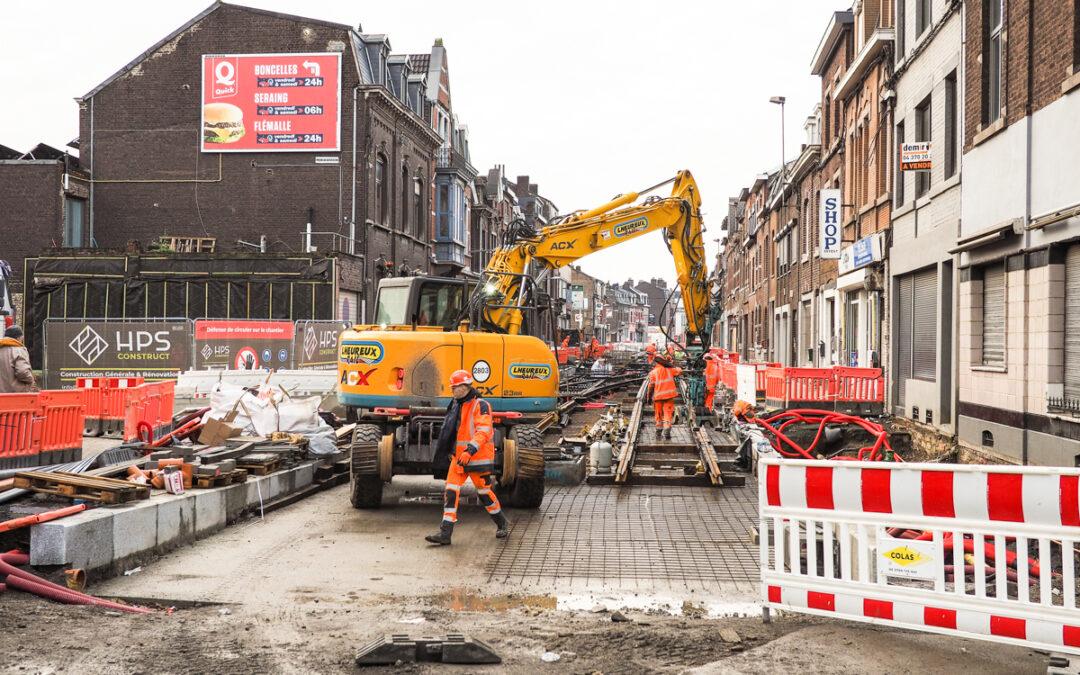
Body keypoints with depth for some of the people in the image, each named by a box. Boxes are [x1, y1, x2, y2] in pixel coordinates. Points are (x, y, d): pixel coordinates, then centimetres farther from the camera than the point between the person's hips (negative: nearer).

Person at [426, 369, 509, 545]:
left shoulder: (480, 405, -12)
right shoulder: (455, 405, 12)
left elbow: (484, 432, -21)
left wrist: (470, 450, -31)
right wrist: (450, 451, 24)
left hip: (478, 458, -7)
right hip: (458, 457, 7)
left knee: (485, 492, 5)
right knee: (451, 493, -4)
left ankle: (502, 524, 27)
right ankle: (445, 533, -6)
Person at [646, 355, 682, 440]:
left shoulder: (653, 372, -3)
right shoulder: (669, 369, 1)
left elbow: (651, 385, -3)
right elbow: (679, 371, 14)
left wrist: (648, 395, 8)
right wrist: (674, 366, 28)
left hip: (658, 396, 0)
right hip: (669, 395, 0)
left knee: (658, 414, 14)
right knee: (668, 413, 0)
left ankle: (658, 432, 21)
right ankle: (667, 431, -15)